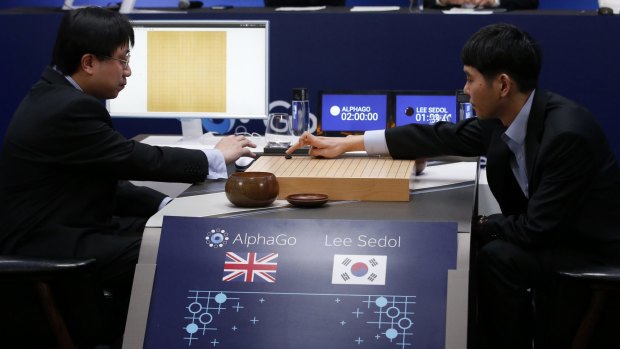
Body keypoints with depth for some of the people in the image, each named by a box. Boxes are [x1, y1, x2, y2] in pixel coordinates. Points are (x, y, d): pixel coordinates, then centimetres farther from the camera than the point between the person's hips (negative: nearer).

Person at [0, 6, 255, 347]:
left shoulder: (58, 93, 8)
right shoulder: (69, 108, -23)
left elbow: (107, 179, 11)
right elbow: (141, 159, -18)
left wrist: (167, 206, 1)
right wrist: (217, 157, -4)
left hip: (57, 228, 10)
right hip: (47, 245, -10)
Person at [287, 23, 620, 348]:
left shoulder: (567, 133, -30)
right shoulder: (504, 116, -5)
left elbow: (537, 229, -28)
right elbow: (443, 137, 5)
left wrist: (477, 226, -11)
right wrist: (347, 143, 6)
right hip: (554, 235, 8)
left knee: (497, 257, -23)